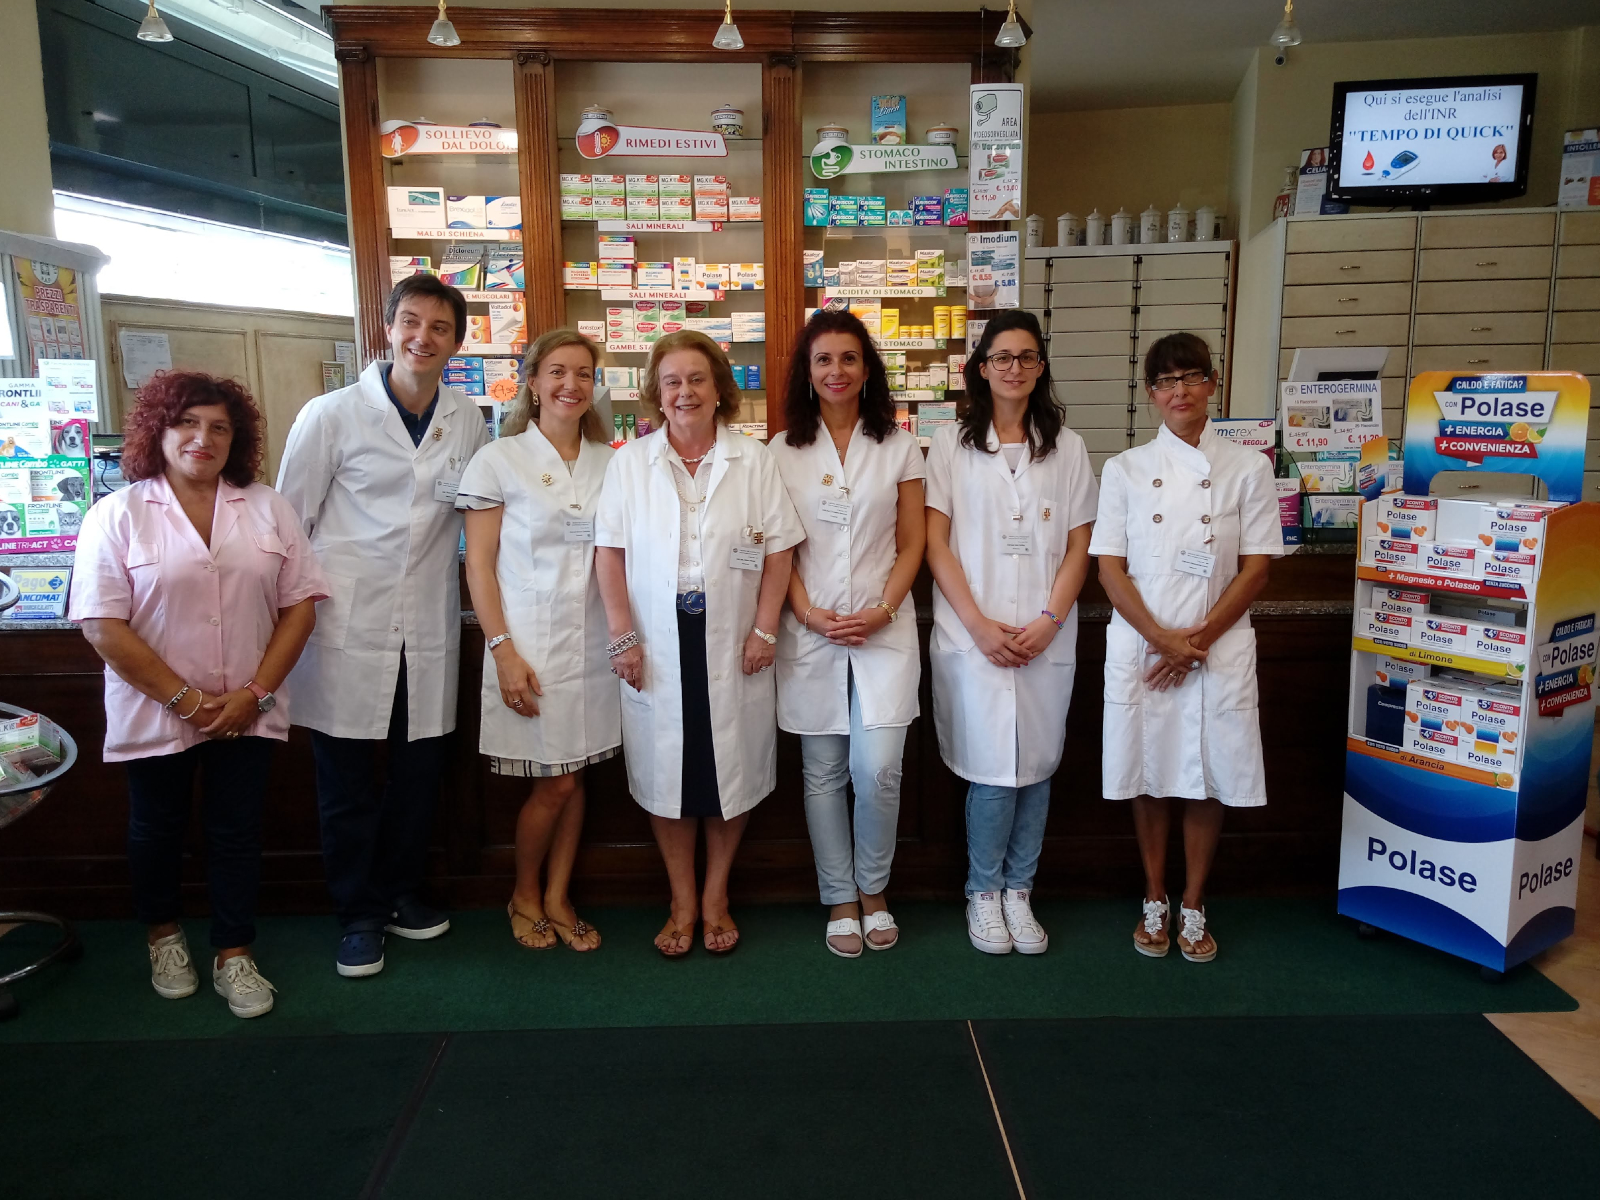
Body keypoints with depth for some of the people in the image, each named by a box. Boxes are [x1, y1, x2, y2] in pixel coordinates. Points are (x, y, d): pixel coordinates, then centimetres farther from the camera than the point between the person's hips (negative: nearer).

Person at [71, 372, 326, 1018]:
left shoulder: (268, 509, 0)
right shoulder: (117, 516, -6)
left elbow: (299, 603, -2)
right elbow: (103, 626, -12)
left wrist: (255, 692, -10)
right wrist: (185, 699, -14)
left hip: (245, 713, 1)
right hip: (154, 713, -1)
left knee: (237, 831, 8)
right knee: (156, 830, 17)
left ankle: (233, 955, 23)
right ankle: (162, 934, 40)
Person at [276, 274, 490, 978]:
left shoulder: (469, 423, 5)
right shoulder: (332, 415, -4)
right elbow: (289, 523, 0)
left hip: (430, 630, 3)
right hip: (348, 627, -3)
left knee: (419, 773, 13)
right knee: (346, 781, 7)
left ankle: (400, 893, 33)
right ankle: (359, 915, 25)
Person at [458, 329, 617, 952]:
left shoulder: (609, 462, 9)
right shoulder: (499, 460, -3)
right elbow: (478, 566, -5)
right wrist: (503, 649, -12)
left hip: (592, 639, 4)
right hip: (530, 643, -4)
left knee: (574, 775, 10)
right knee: (554, 782, 1)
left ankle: (557, 897, 28)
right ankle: (524, 895, 26)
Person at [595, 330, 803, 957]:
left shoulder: (755, 460, 5)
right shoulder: (629, 463, 5)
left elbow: (778, 552, 2)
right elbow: (609, 554, 2)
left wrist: (764, 630, -4)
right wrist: (623, 637, -5)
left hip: (732, 645, 0)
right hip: (656, 646, 0)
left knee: (732, 768, 7)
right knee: (664, 770, 7)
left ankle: (716, 896, 26)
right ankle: (682, 901, 24)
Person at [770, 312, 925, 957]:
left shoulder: (899, 446, 5)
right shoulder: (784, 450, 6)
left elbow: (911, 544, 4)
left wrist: (881, 611, -9)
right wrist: (809, 613, -9)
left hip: (883, 628, 0)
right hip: (809, 632, 1)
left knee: (878, 769, -6)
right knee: (823, 772, 6)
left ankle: (872, 890, 19)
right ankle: (840, 901, 22)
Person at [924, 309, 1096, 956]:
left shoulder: (1067, 447, 10)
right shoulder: (951, 444, 5)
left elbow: (1078, 547, 7)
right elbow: (936, 544, -1)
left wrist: (1048, 622, -7)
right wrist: (979, 624, -10)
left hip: (1045, 638, 2)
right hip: (972, 636, -2)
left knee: (1036, 764, 5)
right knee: (994, 770, -3)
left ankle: (1018, 891, 23)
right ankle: (984, 892, 18)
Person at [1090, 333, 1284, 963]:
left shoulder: (1247, 468, 2)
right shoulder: (1125, 469, 3)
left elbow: (1256, 568, -1)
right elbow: (1111, 568, -1)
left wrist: (1198, 639, -11)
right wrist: (1162, 639, -12)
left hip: (1219, 647, 0)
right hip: (1141, 646, 0)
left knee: (1210, 778, 6)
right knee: (1148, 775, 8)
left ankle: (1193, 906, 24)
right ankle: (1155, 901, 26)